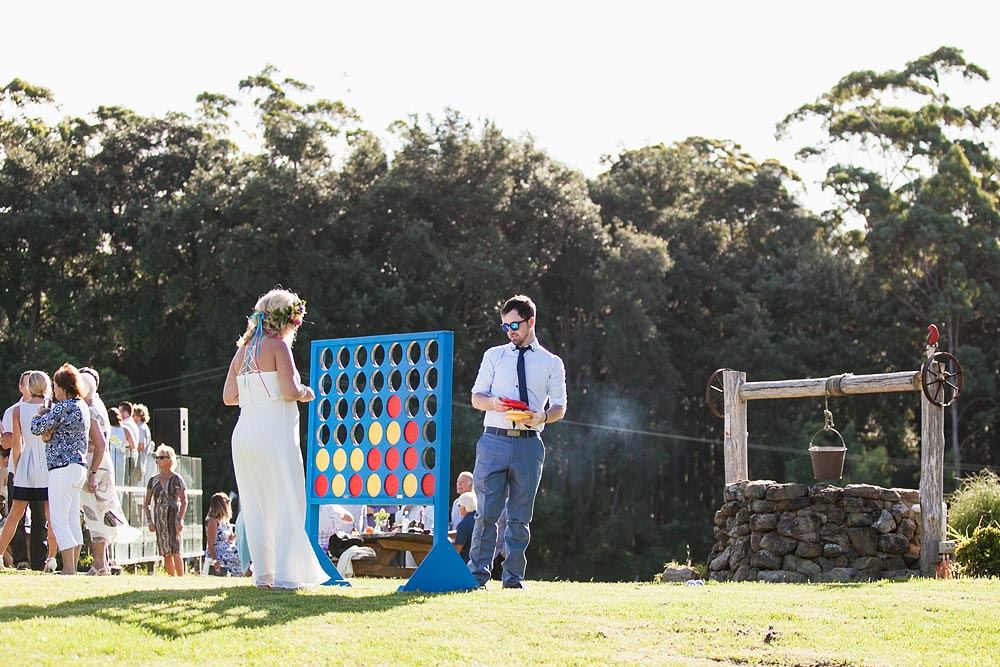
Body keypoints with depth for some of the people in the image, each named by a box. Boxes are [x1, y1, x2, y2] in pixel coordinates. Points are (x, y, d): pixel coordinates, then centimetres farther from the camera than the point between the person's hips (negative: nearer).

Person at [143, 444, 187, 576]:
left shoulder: (176, 479, -1)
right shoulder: (153, 480, 12)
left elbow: (184, 502, -5)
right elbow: (146, 503, 15)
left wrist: (179, 520, -14)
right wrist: (149, 521, 4)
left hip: (173, 517, -5)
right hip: (159, 519, 5)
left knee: (175, 550, -12)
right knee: (166, 554, 4)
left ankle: (181, 578, -12)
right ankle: (172, 578, 12)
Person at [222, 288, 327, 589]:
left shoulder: (243, 350, 14)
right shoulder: (278, 346, -5)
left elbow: (229, 397, 12)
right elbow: (289, 391, -16)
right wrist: (306, 393, 5)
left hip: (244, 432, 7)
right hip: (274, 433, -7)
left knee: (255, 507, 10)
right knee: (287, 505, -1)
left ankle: (262, 573, 11)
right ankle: (286, 574, -5)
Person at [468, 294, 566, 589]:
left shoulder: (552, 363, 10)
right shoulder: (494, 355, 13)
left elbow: (560, 407, 8)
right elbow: (476, 397, 10)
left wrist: (541, 416, -14)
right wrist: (493, 402, -13)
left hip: (528, 444, 0)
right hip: (494, 441, 0)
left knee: (520, 517, 3)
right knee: (486, 512, -4)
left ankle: (513, 577, 8)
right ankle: (478, 574, 1)